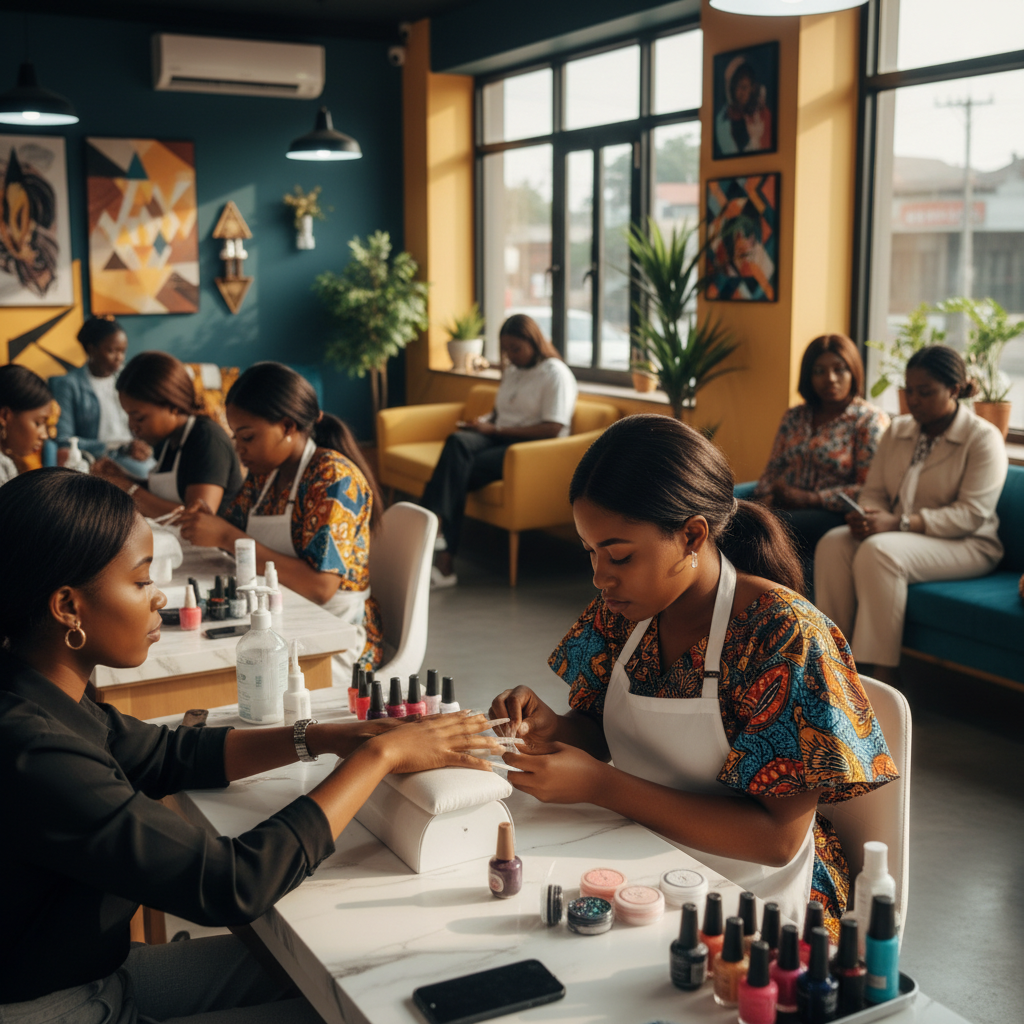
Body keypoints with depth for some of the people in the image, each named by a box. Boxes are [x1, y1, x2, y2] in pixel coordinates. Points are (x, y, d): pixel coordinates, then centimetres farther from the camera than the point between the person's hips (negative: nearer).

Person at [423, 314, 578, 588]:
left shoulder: (556, 374, -3)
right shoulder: (512, 370, 24)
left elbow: (553, 429, -14)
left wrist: (495, 430, -15)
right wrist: (484, 423, 0)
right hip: (499, 440, 7)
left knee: (458, 471, -28)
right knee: (457, 442, -29)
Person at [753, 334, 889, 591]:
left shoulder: (870, 421, 2)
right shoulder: (794, 418, 19)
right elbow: (772, 470, 20)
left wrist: (809, 498, -12)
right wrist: (766, 497, -3)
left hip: (834, 516, -5)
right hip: (784, 506, 5)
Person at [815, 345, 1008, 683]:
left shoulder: (983, 438, -7)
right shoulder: (898, 430, 13)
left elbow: (971, 514, -17)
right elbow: (873, 491, 12)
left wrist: (898, 523, -25)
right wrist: (866, 516, -15)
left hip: (965, 546, -6)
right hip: (899, 536, 6)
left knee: (879, 551, -34)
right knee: (833, 543, -23)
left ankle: (881, 675, -33)